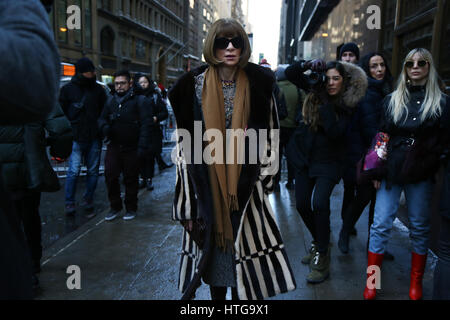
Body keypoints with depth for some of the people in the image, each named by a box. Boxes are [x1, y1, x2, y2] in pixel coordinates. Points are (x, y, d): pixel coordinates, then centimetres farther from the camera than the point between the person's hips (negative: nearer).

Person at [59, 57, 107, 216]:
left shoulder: (98, 89, 7)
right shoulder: (68, 89, 1)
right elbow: (61, 113, 4)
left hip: (94, 138, 3)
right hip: (75, 137, -3)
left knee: (93, 171, 7)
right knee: (74, 170, -7)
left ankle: (88, 201, 20)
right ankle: (69, 203, 7)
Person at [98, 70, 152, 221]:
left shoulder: (140, 100, -4)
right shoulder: (111, 100, 11)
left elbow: (145, 124, -10)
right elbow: (102, 118, 18)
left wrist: (142, 146, -19)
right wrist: (105, 127, -8)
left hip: (132, 148, -4)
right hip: (114, 145, 4)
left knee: (131, 179, 7)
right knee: (110, 176, -1)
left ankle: (131, 208, 23)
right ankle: (115, 206, 17)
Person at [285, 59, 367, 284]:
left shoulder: (347, 105, -10)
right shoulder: (316, 90, 1)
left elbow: (335, 132, -24)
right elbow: (290, 73, 3)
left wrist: (326, 103, -24)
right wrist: (307, 65, -15)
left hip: (328, 161, -5)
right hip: (305, 156, 5)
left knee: (319, 203, -20)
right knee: (302, 204, 7)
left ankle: (322, 258, -6)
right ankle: (319, 242, 31)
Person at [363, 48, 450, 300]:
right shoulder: (392, 100, 7)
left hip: (421, 174, 0)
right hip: (391, 170, 1)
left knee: (420, 227, 9)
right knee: (381, 224, -1)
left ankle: (416, 282, 26)